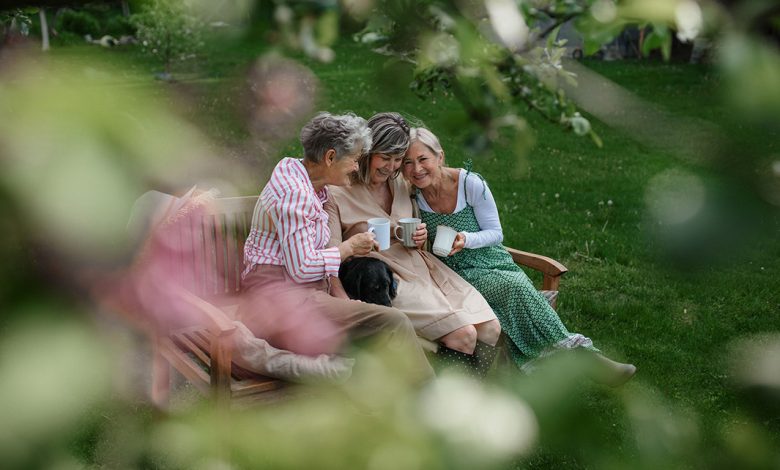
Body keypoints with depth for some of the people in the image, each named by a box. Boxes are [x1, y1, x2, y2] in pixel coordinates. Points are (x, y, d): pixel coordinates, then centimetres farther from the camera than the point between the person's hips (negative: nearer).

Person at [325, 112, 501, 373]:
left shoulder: (402, 184, 13)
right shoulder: (339, 194, -5)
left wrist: (420, 237, 1)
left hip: (422, 266, 7)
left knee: (490, 329, -11)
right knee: (463, 335, -23)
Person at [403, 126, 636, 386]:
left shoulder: (471, 183, -8)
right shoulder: (411, 197, -6)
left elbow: (495, 233, -3)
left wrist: (466, 240, -23)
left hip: (491, 262, 2)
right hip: (457, 274, -1)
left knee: (518, 289, -29)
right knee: (515, 287, -28)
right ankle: (581, 355, -22)